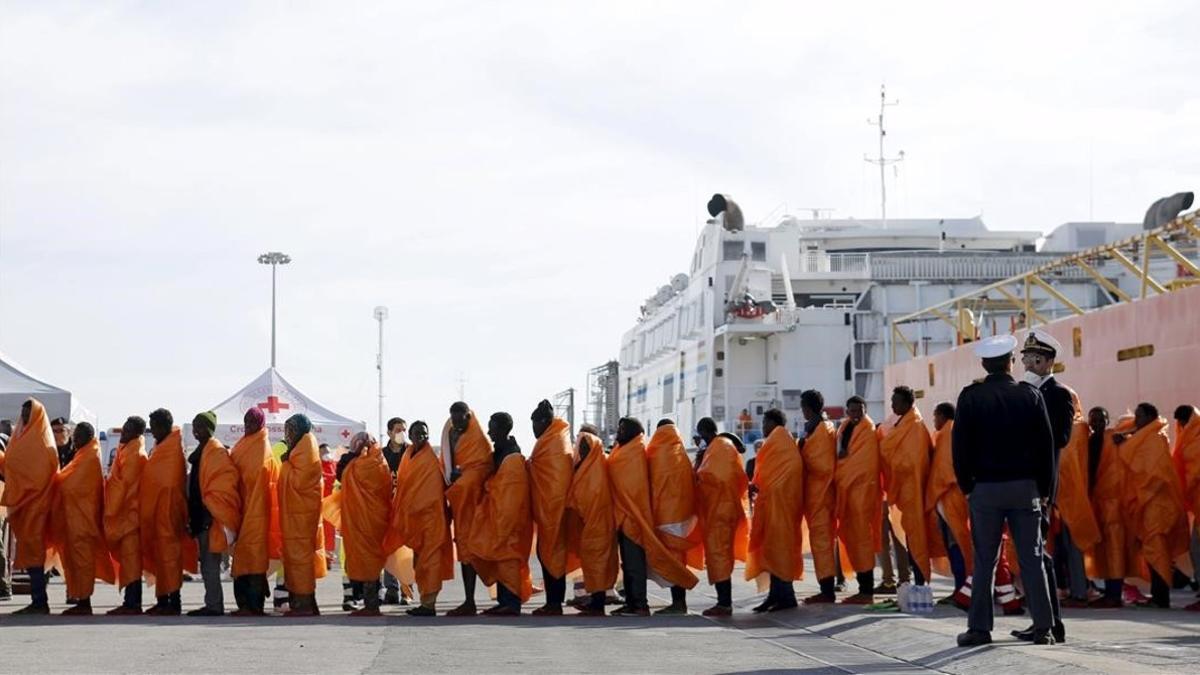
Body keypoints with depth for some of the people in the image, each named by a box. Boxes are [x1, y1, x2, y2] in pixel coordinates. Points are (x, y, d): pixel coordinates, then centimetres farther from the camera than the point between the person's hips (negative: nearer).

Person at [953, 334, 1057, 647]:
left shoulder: (970, 397, -2)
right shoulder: (1030, 395, 2)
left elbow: (960, 445, -2)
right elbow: (1046, 445, 4)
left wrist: (966, 485, 8)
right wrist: (1044, 489, 10)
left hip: (985, 488, -1)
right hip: (1025, 485, 1)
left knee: (984, 560, 4)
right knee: (1031, 558, 4)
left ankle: (979, 627, 3)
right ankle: (1042, 627, 2)